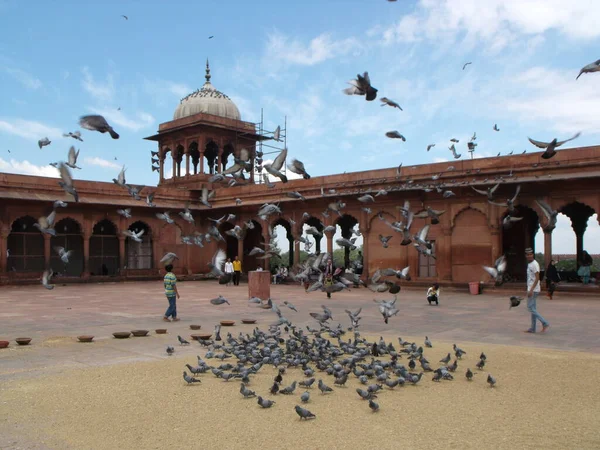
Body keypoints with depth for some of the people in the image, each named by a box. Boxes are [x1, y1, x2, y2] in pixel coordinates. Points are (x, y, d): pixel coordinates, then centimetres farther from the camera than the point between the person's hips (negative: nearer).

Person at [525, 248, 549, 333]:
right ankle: (532, 328, 14)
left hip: (533, 290, -10)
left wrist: (531, 290, -26)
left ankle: (545, 323, -7)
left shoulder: (534, 264, -16)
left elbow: (537, 278, -22)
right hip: (531, 290, 10)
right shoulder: (529, 264, 14)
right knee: (533, 308, 11)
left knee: (531, 308, -9)